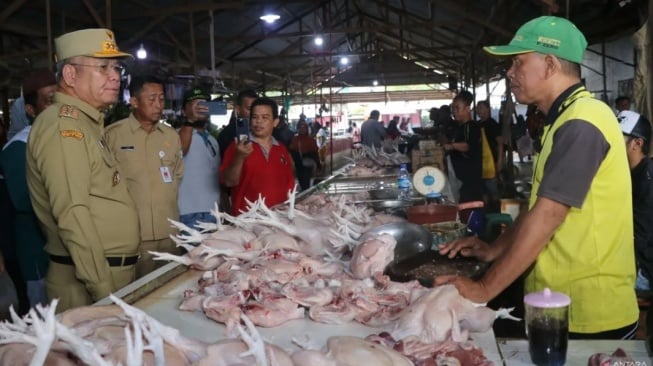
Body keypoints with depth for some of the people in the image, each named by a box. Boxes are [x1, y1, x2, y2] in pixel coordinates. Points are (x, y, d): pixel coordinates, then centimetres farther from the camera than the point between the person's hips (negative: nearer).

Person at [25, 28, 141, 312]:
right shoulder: (63, 125, -14)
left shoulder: (85, 124, 16)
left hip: (113, 273, 9)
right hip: (90, 286, -9)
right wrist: (104, 291, -23)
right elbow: (73, 216, -23)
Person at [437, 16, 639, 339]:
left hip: (588, 313, -9)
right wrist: (493, 249, 9)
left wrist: (484, 289, -20)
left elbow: (547, 216, -25)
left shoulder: (581, 123, -20)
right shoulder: (567, 120, 14)